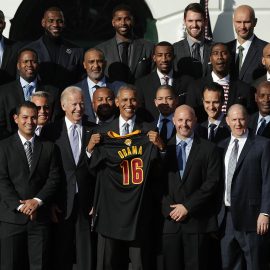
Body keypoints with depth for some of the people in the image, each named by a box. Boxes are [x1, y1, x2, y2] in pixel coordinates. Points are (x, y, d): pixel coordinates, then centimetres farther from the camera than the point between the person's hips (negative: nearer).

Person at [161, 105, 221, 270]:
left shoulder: (209, 149, 3)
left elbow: (212, 182, -4)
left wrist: (187, 206, -9)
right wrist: (169, 209, -6)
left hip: (198, 220, -2)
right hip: (170, 220, 2)